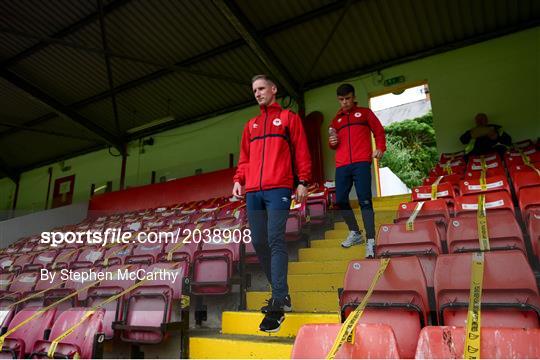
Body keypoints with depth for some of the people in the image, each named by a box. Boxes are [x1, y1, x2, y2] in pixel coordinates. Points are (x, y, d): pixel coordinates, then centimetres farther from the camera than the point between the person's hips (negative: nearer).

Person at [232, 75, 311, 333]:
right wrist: (239, 180, 6)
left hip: (278, 189, -5)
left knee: (275, 240, -15)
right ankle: (281, 294, 16)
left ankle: (278, 304, -12)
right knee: (259, 243, 3)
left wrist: (302, 181, -6)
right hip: (253, 191, 6)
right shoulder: (251, 125, 25)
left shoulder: (289, 118, 12)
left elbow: (301, 151, 4)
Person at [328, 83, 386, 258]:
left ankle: (370, 242, -9)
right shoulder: (336, 120, 23)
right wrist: (332, 142, 3)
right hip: (342, 165, 4)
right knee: (340, 200, 0)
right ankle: (355, 233, 20)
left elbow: (379, 131, 12)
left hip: (361, 163, -4)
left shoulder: (365, 113, 15)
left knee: (365, 201, -11)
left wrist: (380, 147, -5)